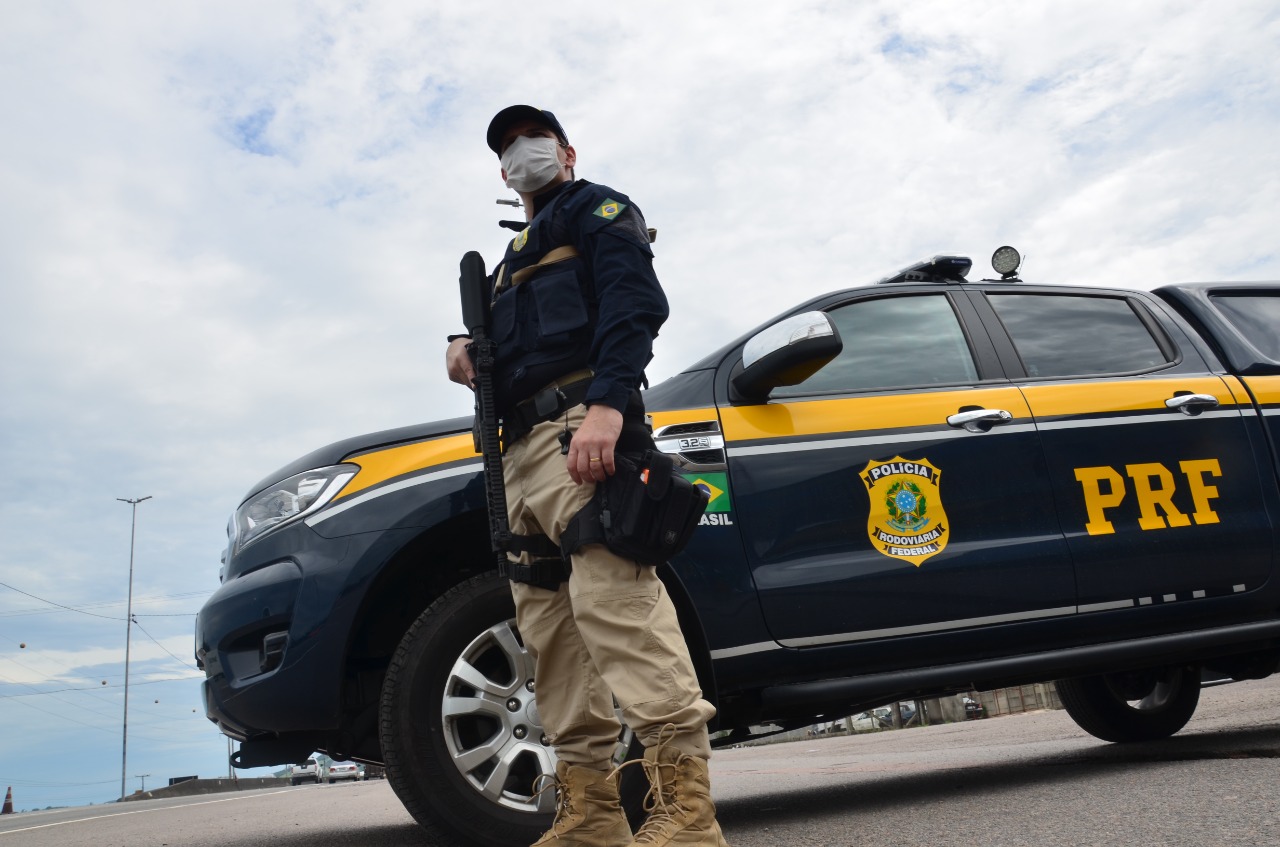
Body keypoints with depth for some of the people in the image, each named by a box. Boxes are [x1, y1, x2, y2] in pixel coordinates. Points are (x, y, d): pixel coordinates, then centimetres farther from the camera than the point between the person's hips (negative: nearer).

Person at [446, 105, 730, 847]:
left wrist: (606, 403, -24)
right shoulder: (518, 257, 36)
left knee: (612, 593, -23)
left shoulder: (595, 208, 11)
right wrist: (468, 353, 7)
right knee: (549, 623, 2)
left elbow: (636, 301, -8)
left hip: (578, 424, -9)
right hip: (523, 445, 9)